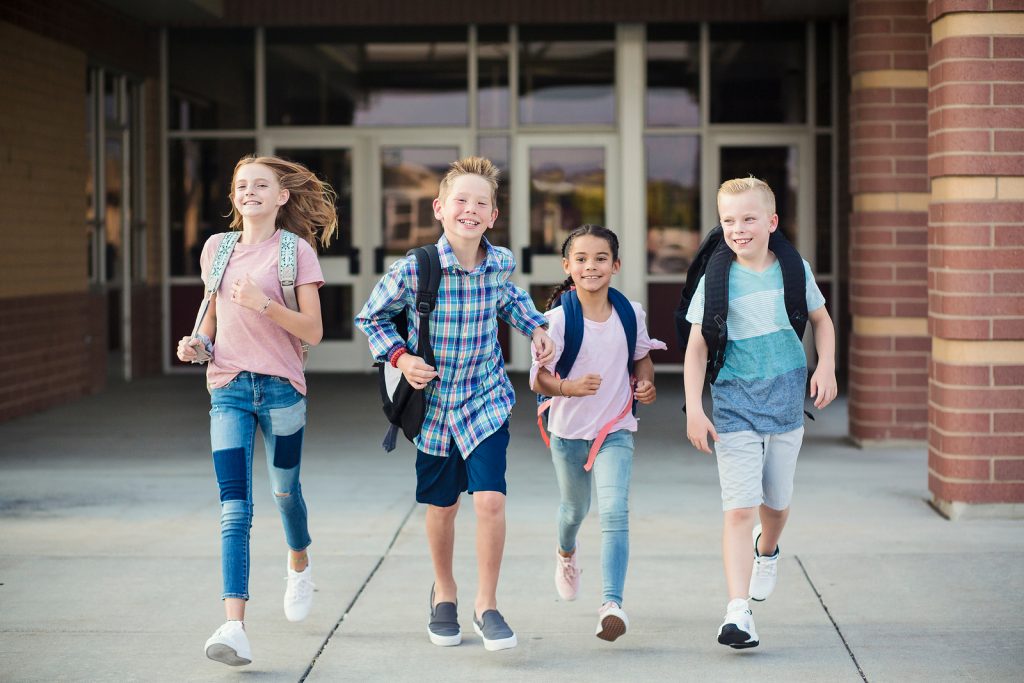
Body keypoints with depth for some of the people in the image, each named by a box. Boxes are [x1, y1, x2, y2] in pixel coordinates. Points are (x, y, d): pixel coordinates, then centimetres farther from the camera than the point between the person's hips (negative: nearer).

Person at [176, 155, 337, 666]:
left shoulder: (296, 250, -3)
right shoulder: (217, 248, 9)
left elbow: (313, 331, -8)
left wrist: (263, 303, -21)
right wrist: (197, 342, 0)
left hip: (281, 388, -2)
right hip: (229, 388, 2)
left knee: (285, 490, 16)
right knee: (234, 509, -10)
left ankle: (299, 564, 49)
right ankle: (234, 626, -18)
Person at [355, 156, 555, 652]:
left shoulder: (500, 263, -8)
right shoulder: (412, 271, -18)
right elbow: (371, 317, 0)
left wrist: (535, 327, 5)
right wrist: (400, 357, -13)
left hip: (486, 399, 1)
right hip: (435, 402, -1)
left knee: (490, 499, -14)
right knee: (442, 508, 14)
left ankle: (486, 605, 3)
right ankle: (444, 593, 40)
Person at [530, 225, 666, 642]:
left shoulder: (630, 312, -6)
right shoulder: (558, 319, -16)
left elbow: (642, 354, 13)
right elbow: (539, 378, -19)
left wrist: (646, 382, -7)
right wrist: (569, 386, -39)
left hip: (615, 431, 0)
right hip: (569, 431, 0)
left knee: (614, 512, -19)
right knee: (575, 507, 23)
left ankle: (612, 604, -25)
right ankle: (567, 553, 58)